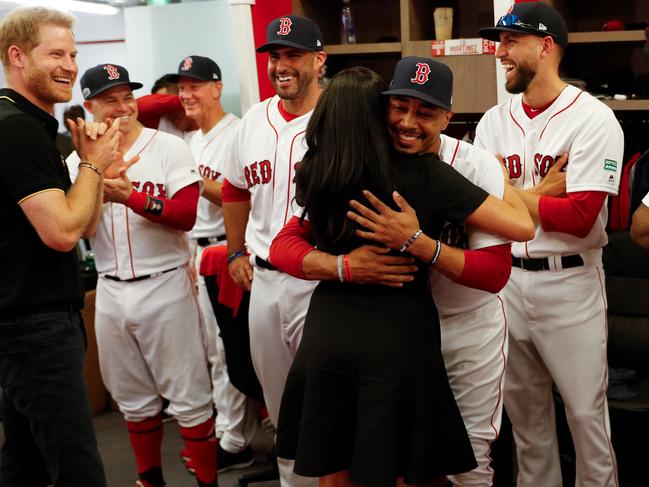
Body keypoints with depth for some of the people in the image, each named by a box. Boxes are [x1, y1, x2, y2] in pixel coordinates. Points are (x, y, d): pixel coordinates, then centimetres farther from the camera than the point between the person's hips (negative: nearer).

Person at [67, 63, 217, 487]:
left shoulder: (169, 148, -5)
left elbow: (186, 215, -15)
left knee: (189, 396, -1)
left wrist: (130, 196, -26)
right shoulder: (79, 160, 7)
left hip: (164, 287, -4)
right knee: (133, 399, 17)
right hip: (111, 292, 4)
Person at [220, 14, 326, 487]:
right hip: (263, 278, 7)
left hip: (320, 281, -7)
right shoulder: (254, 120, 8)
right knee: (278, 396, 19)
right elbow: (236, 191, 22)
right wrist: (237, 252, 21)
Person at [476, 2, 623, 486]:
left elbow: (580, 217, -19)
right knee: (523, 408, 17)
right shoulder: (493, 122, 7)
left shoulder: (593, 119, -11)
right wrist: (544, 193, -14)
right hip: (508, 279, 6)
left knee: (585, 411, 3)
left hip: (569, 282, -5)